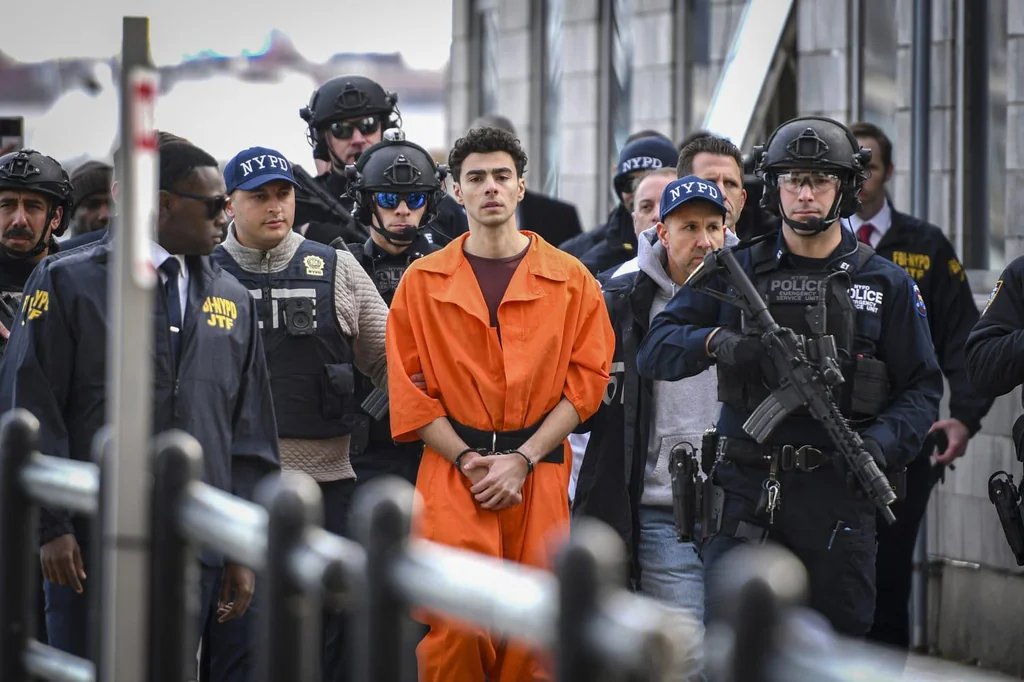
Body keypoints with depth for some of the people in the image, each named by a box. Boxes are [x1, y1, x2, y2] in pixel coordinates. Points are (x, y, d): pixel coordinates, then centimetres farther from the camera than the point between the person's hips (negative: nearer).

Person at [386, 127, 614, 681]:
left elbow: (586, 381, 2)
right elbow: (408, 388, 3)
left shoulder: (570, 280, 6)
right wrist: (470, 462, -7)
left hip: (538, 472, 1)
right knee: (454, 626, -11)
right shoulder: (423, 281, 6)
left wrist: (522, 460, -7)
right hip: (452, 468, -1)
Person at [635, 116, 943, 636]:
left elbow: (920, 389, 7)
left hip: (839, 499, 0)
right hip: (747, 491, 0)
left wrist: (881, 442, -13)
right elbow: (655, 349, 3)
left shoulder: (885, 285, 9)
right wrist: (715, 341, -18)